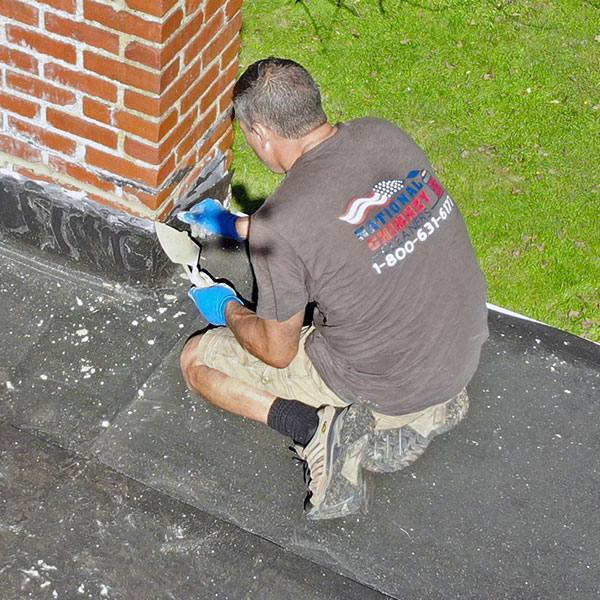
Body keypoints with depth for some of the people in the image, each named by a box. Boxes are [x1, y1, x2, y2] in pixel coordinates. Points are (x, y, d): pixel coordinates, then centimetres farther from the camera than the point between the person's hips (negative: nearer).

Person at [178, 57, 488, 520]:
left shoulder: (278, 225, -25)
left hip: (386, 384, -6)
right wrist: (235, 226, 25)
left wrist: (230, 311, 11)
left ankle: (320, 428, -8)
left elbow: (278, 352, -11)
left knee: (199, 359, 11)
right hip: (466, 351, 6)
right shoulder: (385, 135, -6)